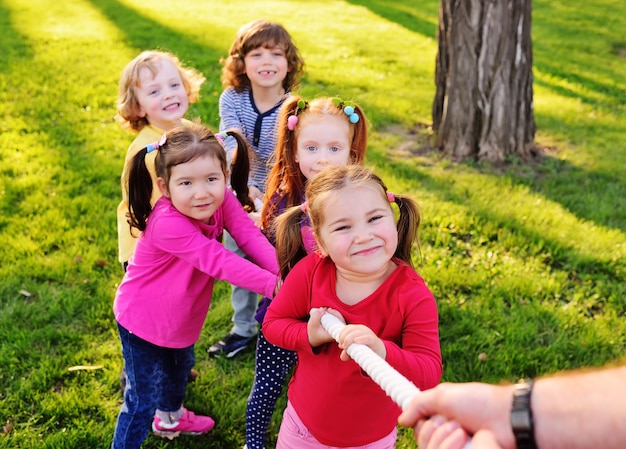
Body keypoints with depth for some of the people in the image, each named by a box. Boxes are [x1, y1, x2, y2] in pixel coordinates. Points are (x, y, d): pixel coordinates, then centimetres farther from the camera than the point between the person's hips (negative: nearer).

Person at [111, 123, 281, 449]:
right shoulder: (167, 224, -38)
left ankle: (170, 417, 60)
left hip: (181, 316, 8)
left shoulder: (222, 201, -19)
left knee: (180, 367, 32)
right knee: (144, 398, 1)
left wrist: (284, 272, -43)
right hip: (143, 320, -8)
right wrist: (273, 285, -43)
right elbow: (218, 262, -41)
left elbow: (249, 235, -28)